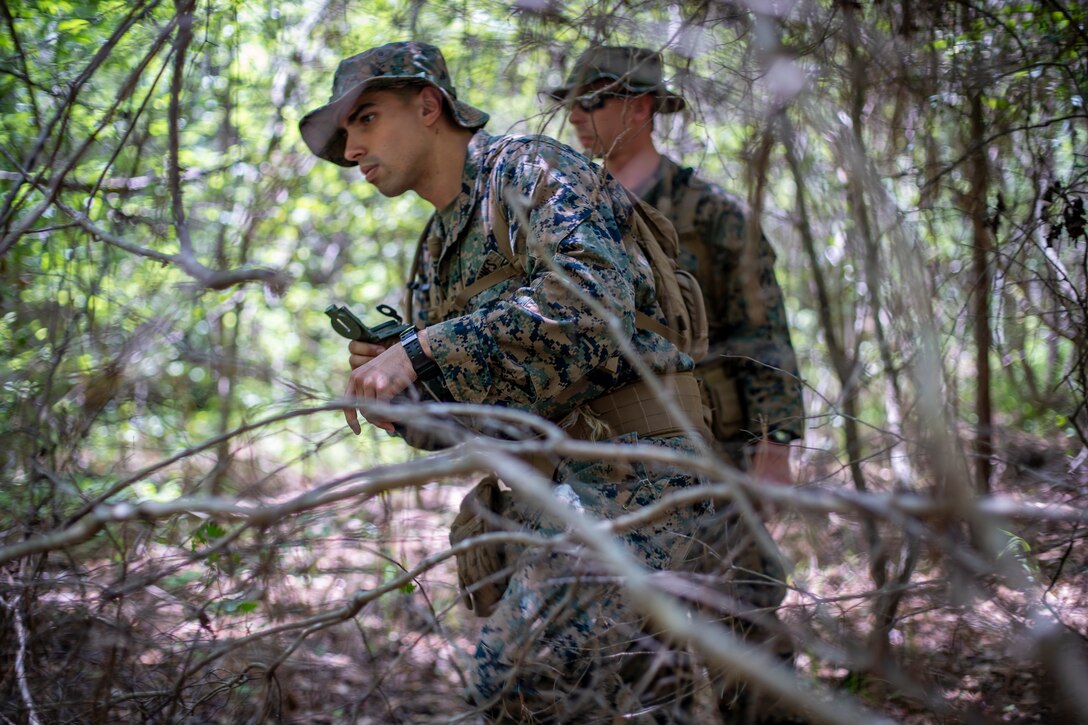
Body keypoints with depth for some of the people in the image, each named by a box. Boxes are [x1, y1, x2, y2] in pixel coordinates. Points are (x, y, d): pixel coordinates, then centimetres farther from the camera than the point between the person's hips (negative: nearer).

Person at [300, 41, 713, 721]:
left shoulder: (533, 169, -4)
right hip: (552, 486, 9)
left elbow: (590, 292, -25)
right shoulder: (436, 255, 20)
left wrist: (420, 351, -25)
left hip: (629, 467, -9)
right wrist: (390, 382, -2)